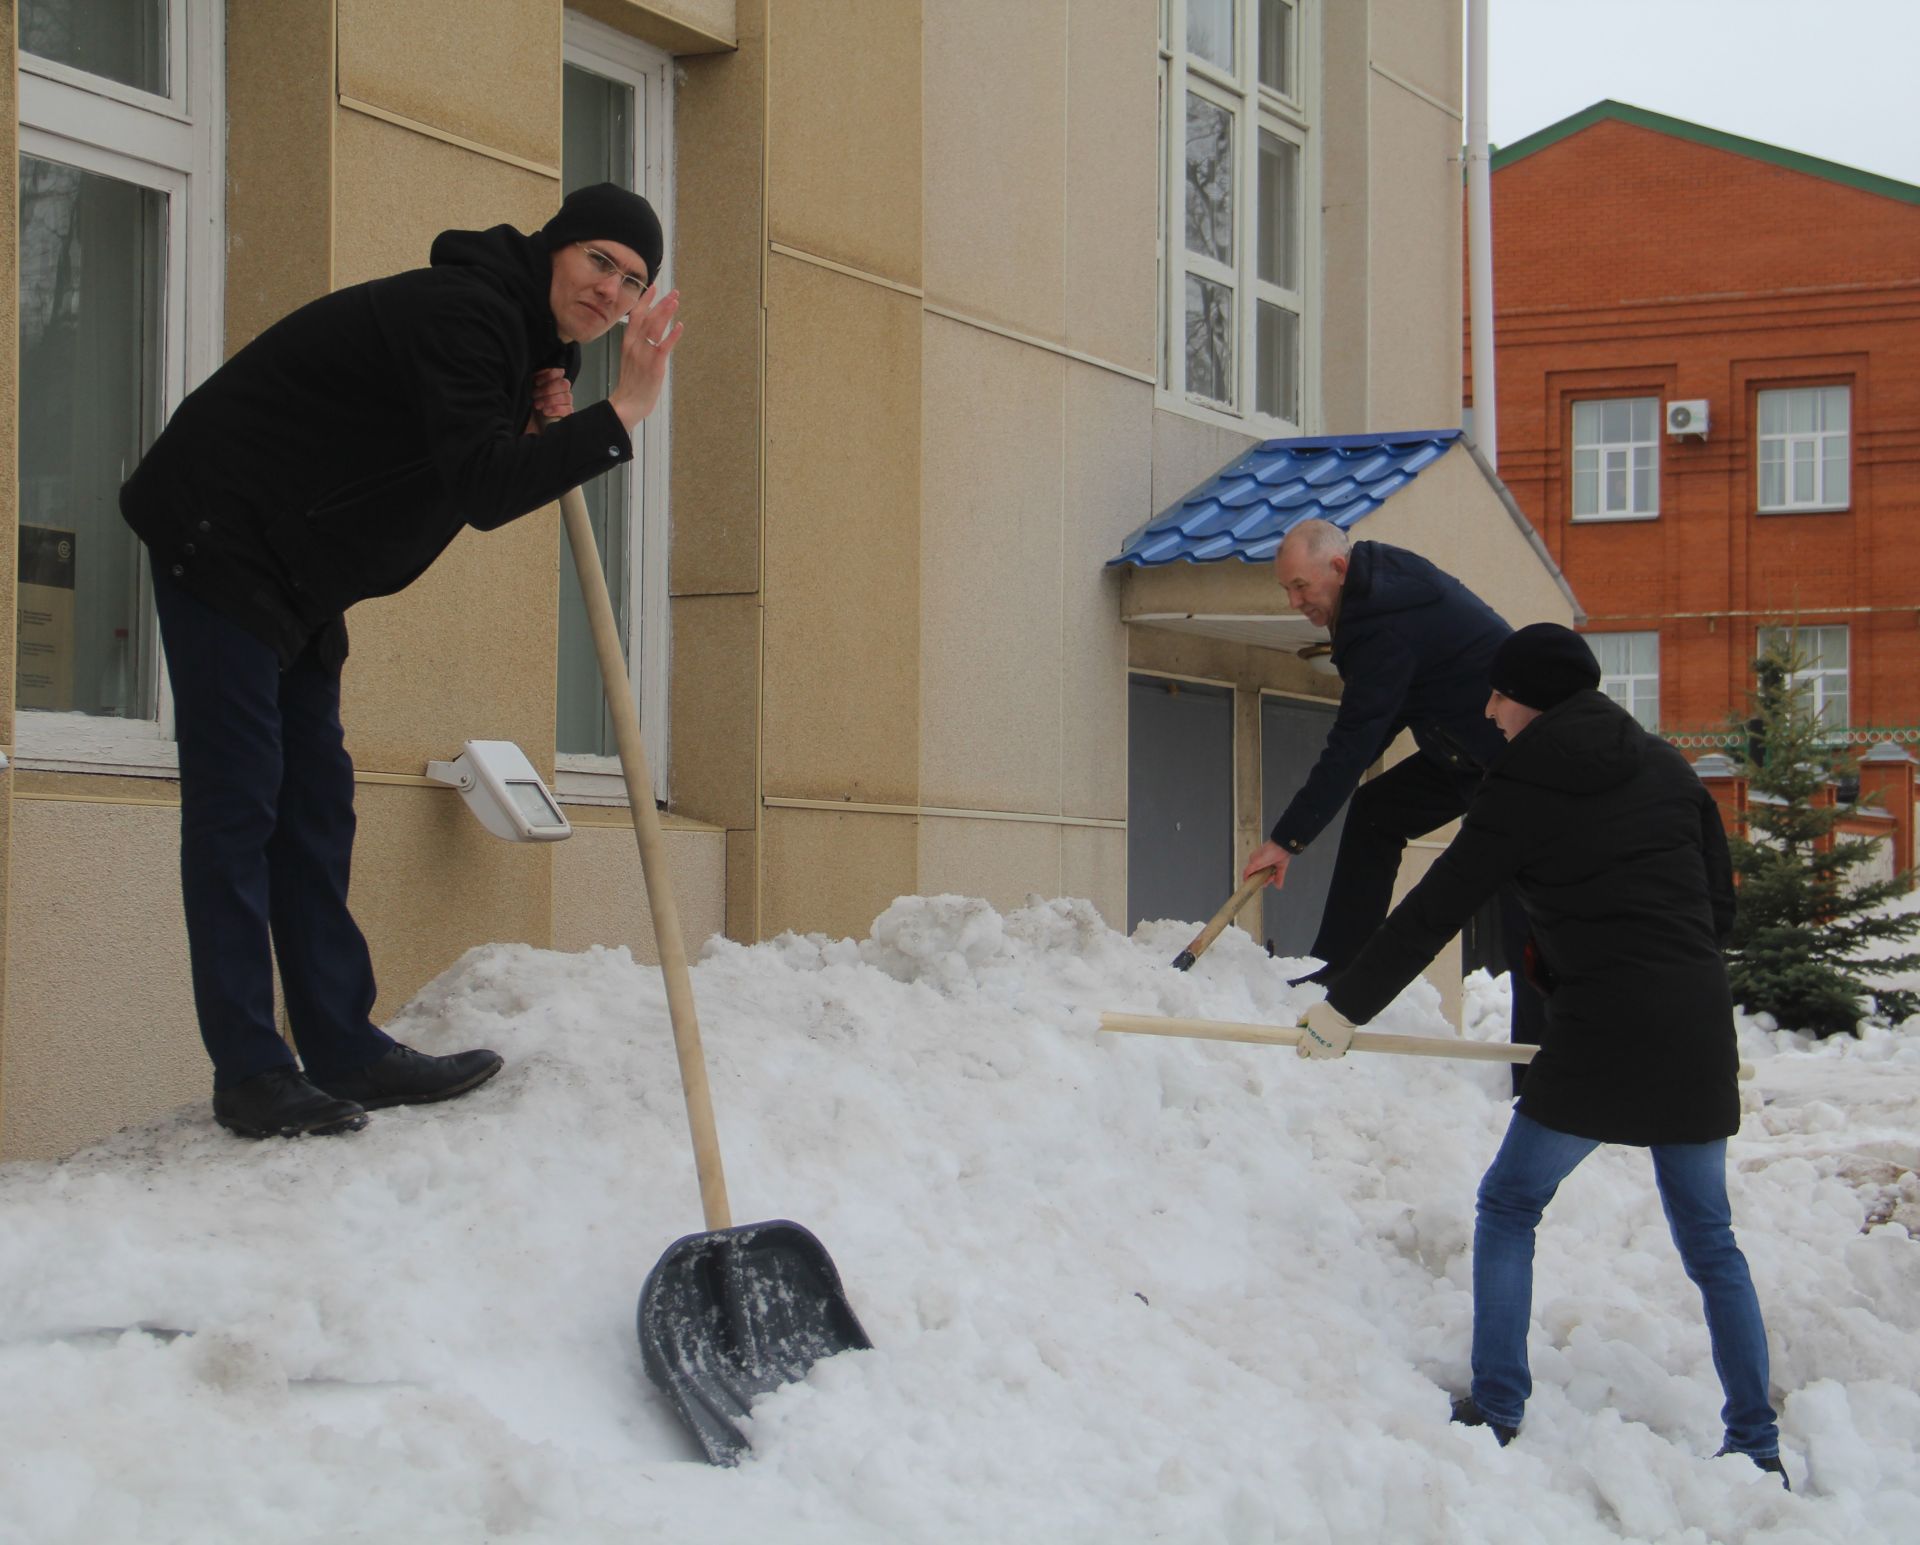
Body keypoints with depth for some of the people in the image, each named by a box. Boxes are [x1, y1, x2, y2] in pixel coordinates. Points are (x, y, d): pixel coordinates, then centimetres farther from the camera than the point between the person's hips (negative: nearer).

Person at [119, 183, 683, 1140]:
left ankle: (345, 1052, 13)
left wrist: (542, 430, -5)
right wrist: (622, 415, -34)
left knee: (315, 806, 9)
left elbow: (483, 495, 14)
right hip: (220, 537, -10)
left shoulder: (525, 337, 11)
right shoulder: (461, 314, -20)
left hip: (293, 572, 11)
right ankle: (248, 1073, -8)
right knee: (236, 798, -9)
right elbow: (480, 487, -31)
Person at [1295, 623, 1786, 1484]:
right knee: (1708, 1236, 14)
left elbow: (1433, 913, -1)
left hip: (1600, 1036, -5)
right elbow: (1720, 903, 15)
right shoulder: (1664, 767, 12)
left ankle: (1496, 1409, 4)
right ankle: (1756, 1441, 11)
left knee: (1508, 1209, 10)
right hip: (1699, 1039, 5)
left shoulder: (1522, 785, -2)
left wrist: (1345, 1009, 5)